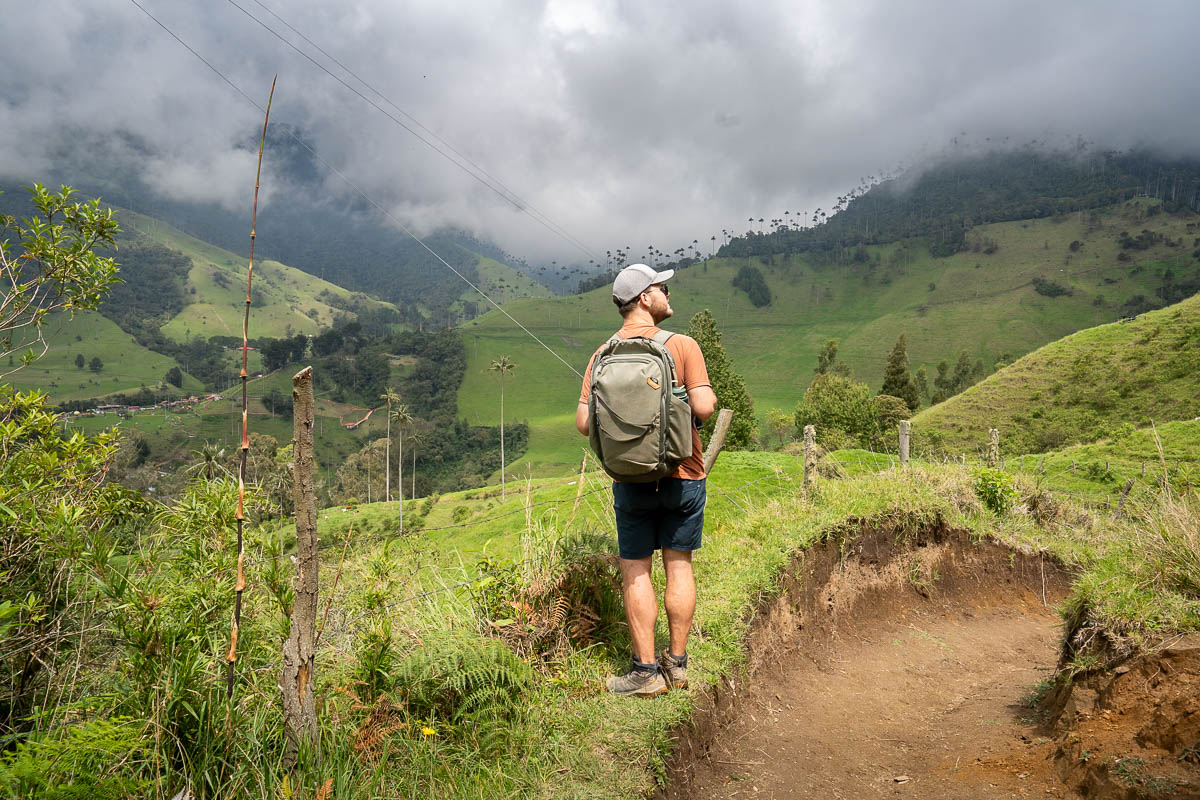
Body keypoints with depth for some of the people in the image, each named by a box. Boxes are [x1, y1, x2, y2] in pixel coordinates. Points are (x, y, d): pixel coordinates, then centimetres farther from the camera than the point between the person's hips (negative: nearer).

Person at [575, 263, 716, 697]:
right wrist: (709, 396, 5)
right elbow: (703, 406, -18)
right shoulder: (682, 345, -9)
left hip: (631, 479, 1)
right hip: (682, 474, -1)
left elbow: (584, 423, -5)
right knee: (679, 566, 11)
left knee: (635, 571, 8)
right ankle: (677, 662, 22)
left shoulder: (603, 355, -1)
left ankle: (645, 670, 13)